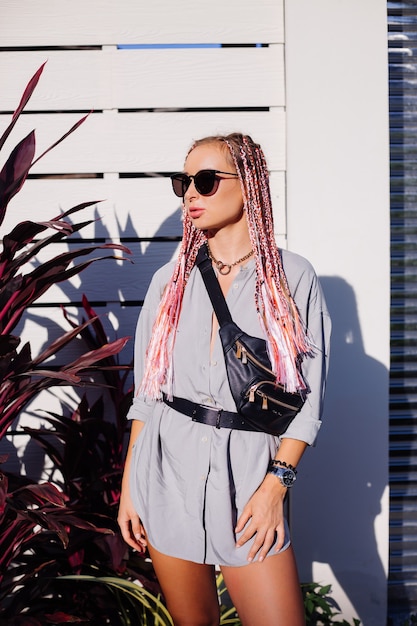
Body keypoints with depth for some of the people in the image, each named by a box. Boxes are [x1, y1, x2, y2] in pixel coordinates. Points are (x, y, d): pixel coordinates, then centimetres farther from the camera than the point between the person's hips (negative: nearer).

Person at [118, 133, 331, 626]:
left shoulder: (293, 277, -2)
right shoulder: (170, 280, 7)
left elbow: (307, 398, -3)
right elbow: (145, 394, 10)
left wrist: (275, 485, -11)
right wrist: (128, 486, 7)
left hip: (248, 478, -2)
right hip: (167, 477, 3)